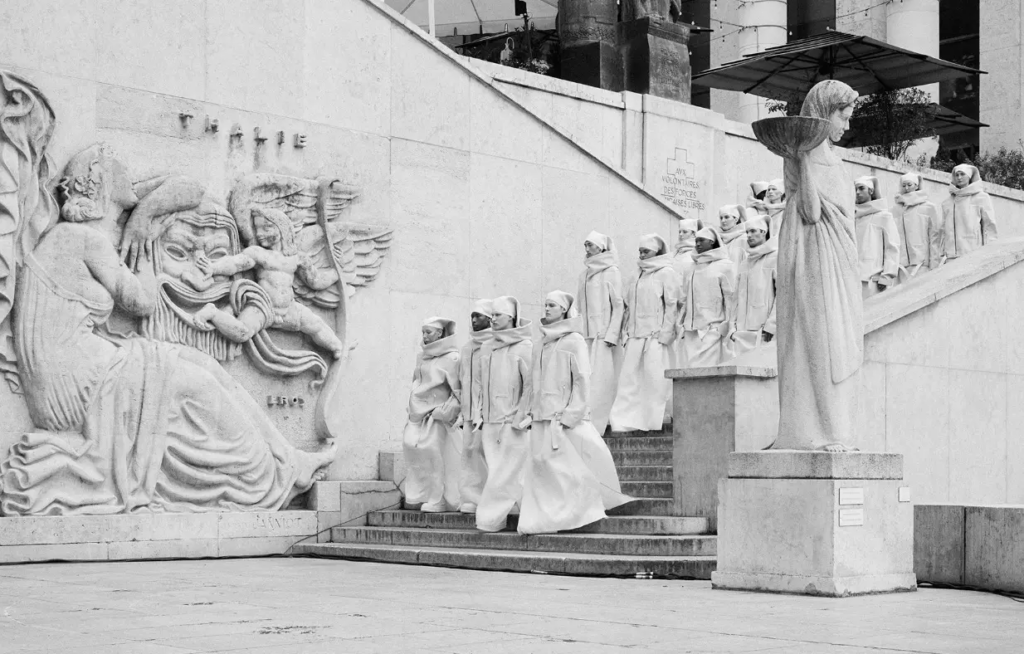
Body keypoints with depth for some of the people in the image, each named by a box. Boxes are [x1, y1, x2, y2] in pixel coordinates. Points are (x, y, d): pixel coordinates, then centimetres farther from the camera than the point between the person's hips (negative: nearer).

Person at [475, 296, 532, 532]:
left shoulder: (524, 347, -6)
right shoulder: (486, 348, 13)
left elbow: (531, 385, -11)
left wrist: (521, 418, -14)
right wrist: (478, 414, 11)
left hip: (513, 423, -6)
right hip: (490, 422, 6)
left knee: (507, 473, -4)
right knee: (494, 468, 6)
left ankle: (491, 518, -1)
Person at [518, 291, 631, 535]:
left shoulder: (574, 341, -3)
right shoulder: (540, 345, 15)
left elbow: (582, 381, -8)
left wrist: (569, 416, -14)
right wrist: (533, 410, 8)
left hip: (565, 417, -6)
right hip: (542, 417, 6)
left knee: (565, 467, -6)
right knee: (540, 464, 1)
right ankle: (541, 518, 4)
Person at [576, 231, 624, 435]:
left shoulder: (611, 272, -3)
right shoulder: (585, 275, 16)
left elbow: (618, 305, -7)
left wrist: (611, 334, -14)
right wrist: (581, 333, 10)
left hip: (605, 333, -6)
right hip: (588, 335, 6)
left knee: (601, 379, -8)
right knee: (588, 379, 1)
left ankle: (595, 423, -9)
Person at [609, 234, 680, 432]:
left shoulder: (666, 273, 0)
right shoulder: (638, 275, 19)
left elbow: (671, 305, -6)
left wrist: (664, 333, -13)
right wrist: (628, 331, 10)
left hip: (656, 336, -6)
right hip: (635, 335, 6)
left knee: (656, 378, -6)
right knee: (629, 377, -1)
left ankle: (655, 420, 0)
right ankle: (625, 421, -3)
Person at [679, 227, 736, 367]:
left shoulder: (725, 266, 3)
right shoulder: (694, 269, 21)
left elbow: (730, 298, -3)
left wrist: (727, 327, -9)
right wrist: (682, 324, 14)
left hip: (713, 330, -6)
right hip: (691, 331, 6)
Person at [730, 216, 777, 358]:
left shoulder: (775, 256, 2)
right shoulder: (744, 263, 21)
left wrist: (770, 325, -13)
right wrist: (733, 326, 10)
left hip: (763, 331, -5)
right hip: (742, 332, 5)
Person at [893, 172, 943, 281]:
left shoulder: (929, 208, 7)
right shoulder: (895, 210, 14)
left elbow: (935, 237, 2)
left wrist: (934, 265, -5)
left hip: (922, 264, -2)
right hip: (901, 265, 2)